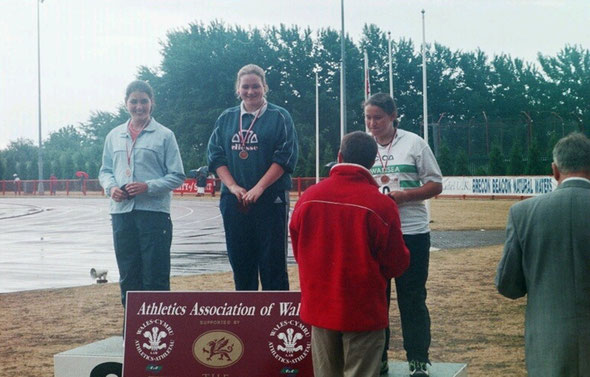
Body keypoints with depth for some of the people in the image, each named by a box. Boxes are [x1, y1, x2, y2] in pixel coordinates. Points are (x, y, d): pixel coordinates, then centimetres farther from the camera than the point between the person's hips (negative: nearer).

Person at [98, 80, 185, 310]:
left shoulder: (164, 135, 1)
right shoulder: (115, 136, 12)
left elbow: (177, 176, -1)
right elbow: (105, 170, 18)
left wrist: (148, 187, -15)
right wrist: (110, 187, -4)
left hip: (154, 212, -4)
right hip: (122, 212, 4)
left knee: (155, 276, -2)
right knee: (128, 276, 10)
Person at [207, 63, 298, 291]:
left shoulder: (279, 117, 1)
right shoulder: (226, 119, 12)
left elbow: (285, 157, -7)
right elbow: (215, 155, 7)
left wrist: (259, 188, -15)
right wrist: (233, 186, -8)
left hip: (271, 199, -4)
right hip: (234, 201, 4)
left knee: (272, 261, -3)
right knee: (240, 259, 9)